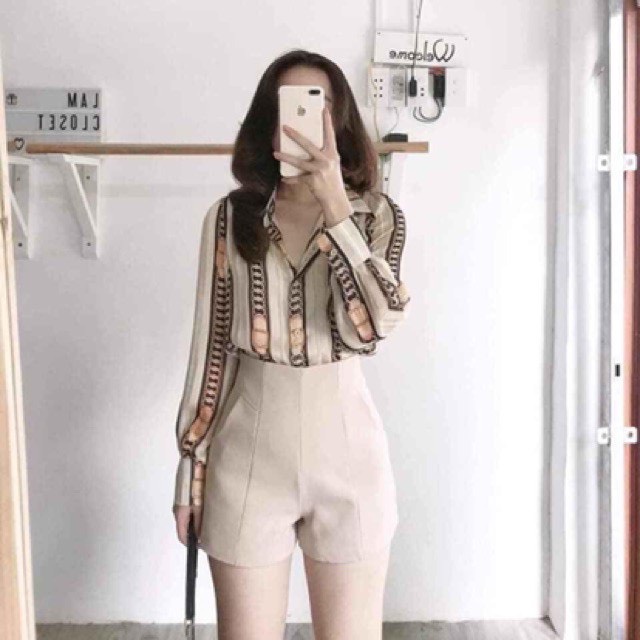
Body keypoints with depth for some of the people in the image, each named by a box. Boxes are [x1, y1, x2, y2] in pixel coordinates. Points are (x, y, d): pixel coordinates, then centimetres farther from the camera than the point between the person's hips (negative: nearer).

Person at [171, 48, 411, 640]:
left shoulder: (377, 215, -2)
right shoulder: (230, 217, 0)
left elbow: (373, 325, -19)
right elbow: (211, 345, 2)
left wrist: (334, 205, -21)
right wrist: (190, 463, 4)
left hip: (347, 452, 0)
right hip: (248, 456, 1)